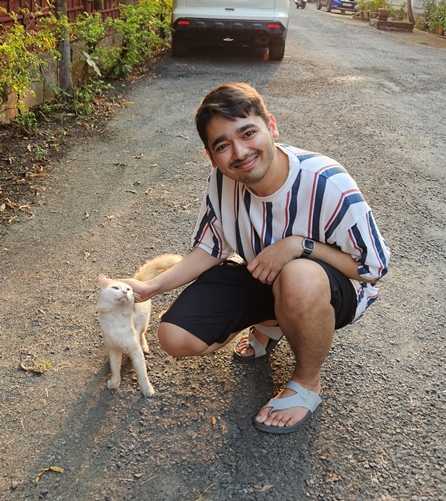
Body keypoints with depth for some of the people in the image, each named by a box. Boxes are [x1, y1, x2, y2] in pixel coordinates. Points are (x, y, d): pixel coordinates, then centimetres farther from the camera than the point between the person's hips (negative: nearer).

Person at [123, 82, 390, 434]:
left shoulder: (327, 183, -30)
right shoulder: (222, 181, -16)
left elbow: (374, 267, -19)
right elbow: (211, 250, -1)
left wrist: (300, 245, -32)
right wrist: (153, 287, -12)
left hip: (328, 288, -4)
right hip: (256, 274, 4)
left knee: (299, 278, -42)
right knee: (176, 338, -10)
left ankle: (308, 383, -8)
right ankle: (270, 323, 17)